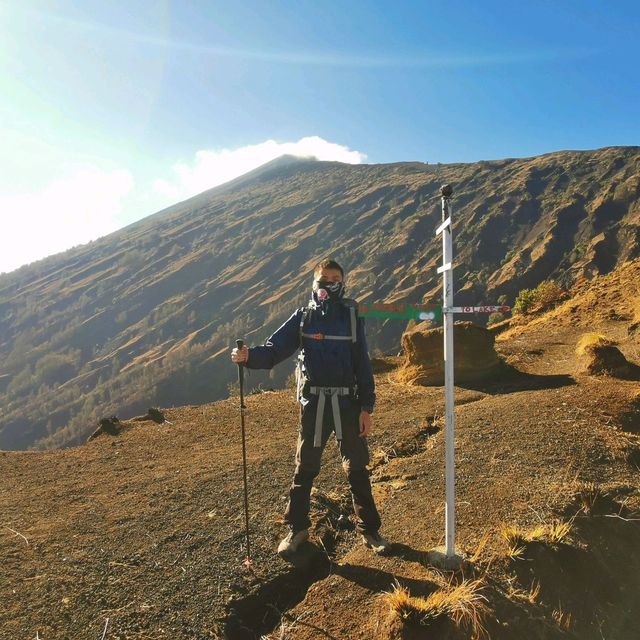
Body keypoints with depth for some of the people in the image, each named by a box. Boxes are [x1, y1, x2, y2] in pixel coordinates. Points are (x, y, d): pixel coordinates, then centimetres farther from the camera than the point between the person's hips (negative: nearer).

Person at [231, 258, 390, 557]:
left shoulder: (351, 317, 1)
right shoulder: (303, 318, 2)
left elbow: (362, 365, 1)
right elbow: (274, 350, -8)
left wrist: (366, 408, -3)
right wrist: (248, 356, -29)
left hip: (347, 403, 0)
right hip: (313, 403, 0)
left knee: (357, 468, 9)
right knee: (305, 468, 11)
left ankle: (369, 529, 27)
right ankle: (297, 528, 29)